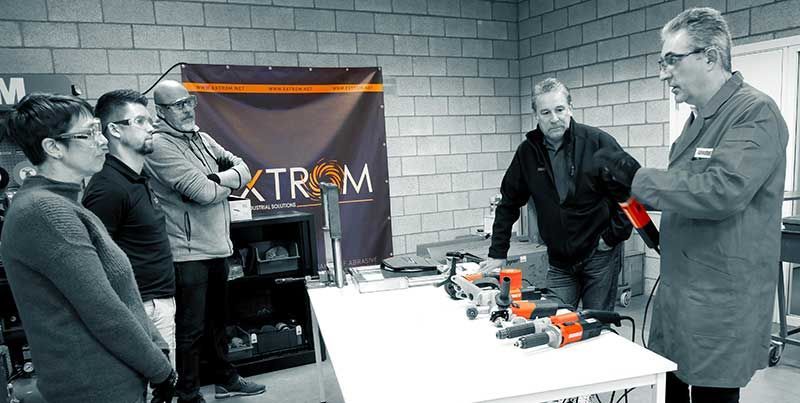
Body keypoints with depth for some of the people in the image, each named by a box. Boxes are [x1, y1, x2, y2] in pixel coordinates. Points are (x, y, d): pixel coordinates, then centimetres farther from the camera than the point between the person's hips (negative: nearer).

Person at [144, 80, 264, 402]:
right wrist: (226, 185, -2)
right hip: (188, 254, -8)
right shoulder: (159, 145, -14)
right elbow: (204, 192, -22)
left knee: (217, 319, 21)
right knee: (191, 329, 3)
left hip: (217, 248, 8)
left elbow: (243, 170, 5)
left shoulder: (201, 138, 11)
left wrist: (218, 179, -15)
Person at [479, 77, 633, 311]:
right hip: (559, 260, 3)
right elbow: (509, 203, 6)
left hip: (600, 254, -3)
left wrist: (614, 235, -8)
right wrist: (498, 253, 3)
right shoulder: (528, 152, 0)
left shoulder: (599, 142, -10)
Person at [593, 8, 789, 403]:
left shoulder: (755, 111, -14)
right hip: (677, 292, 8)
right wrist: (632, 188, 4)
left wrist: (638, 177, -19)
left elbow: (723, 190, -28)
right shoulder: (698, 118, 13)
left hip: (722, 306, -8)